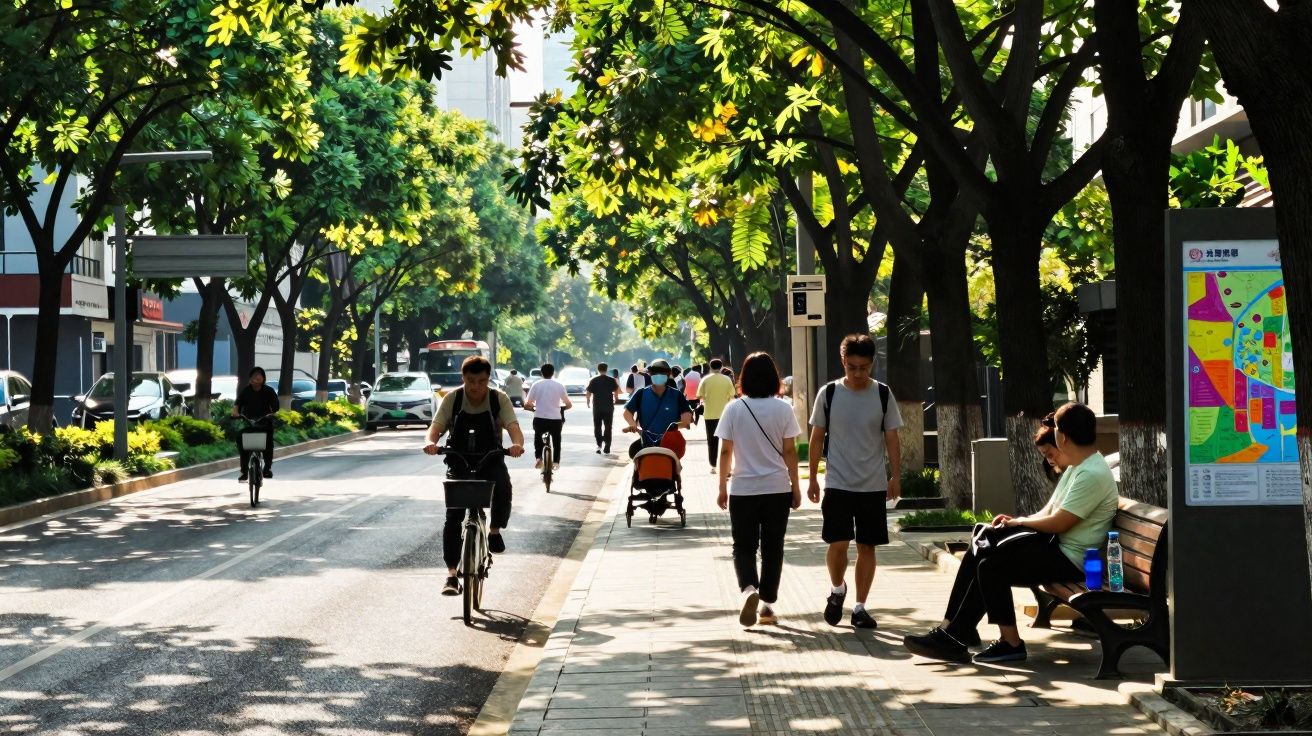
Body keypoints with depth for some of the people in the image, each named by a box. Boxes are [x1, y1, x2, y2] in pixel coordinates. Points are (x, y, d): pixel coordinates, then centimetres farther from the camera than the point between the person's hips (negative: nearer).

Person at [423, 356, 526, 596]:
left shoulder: (499, 399, -10)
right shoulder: (452, 399, -8)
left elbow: (513, 426, -22)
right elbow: (437, 425, -17)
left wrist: (517, 444, -46)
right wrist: (431, 442, -42)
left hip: (490, 461, -1)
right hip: (459, 462, 1)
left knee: (503, 490, -32)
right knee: (453, 516, -9)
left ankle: (495, 531, -3)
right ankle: (452, 574, -5)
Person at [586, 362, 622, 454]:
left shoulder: (593, 380, -2)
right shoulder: (612, 380, 0)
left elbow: (589, 393, -5)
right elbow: (616, 391, -3)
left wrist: (588, 402, 12)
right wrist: (615, 399, 17)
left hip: (597, 407, -1)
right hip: (609, 407, 1)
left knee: (597, 426, 10)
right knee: (608, 427, 7)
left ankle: (599, 444, -6)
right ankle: (607, 448, 3)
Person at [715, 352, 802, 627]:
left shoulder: (734, 409, -4)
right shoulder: (783, 409, -4)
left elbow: (726, 452, -1)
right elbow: (789, 452, -2)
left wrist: (722, 486, 8)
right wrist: (795, 486, 7)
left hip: (743, 490, -1)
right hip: (777, 489, 1)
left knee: (744, 547, 7)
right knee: (772, 548, 11)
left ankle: (749, 588, -18)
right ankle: (768, 603, 13)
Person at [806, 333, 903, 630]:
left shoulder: (883, 394, 0)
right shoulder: (829, 394, -2)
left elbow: (891, 438, 5)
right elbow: (817, 437, 4)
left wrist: (896, 477, 0)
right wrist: (813, 478, 4)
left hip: (874, 485, 1)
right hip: (837, 483, -1)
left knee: (867, 546, 5)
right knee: (838, 543, -9)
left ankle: (860, 607, 15)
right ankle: (838, 589, 19)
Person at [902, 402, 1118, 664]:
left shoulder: (1092, 474, -18)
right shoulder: (1076, 467, 17)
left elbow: (1058, 523, -21)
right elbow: (1049, 513, 15)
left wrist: (1020, 521, -6)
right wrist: (1014, 521, -2)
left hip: (1070, 560, -10)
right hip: (1055, 546, 10)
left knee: (992, 564, -20)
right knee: (980, 549, 2)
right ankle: (953, 630, -3)